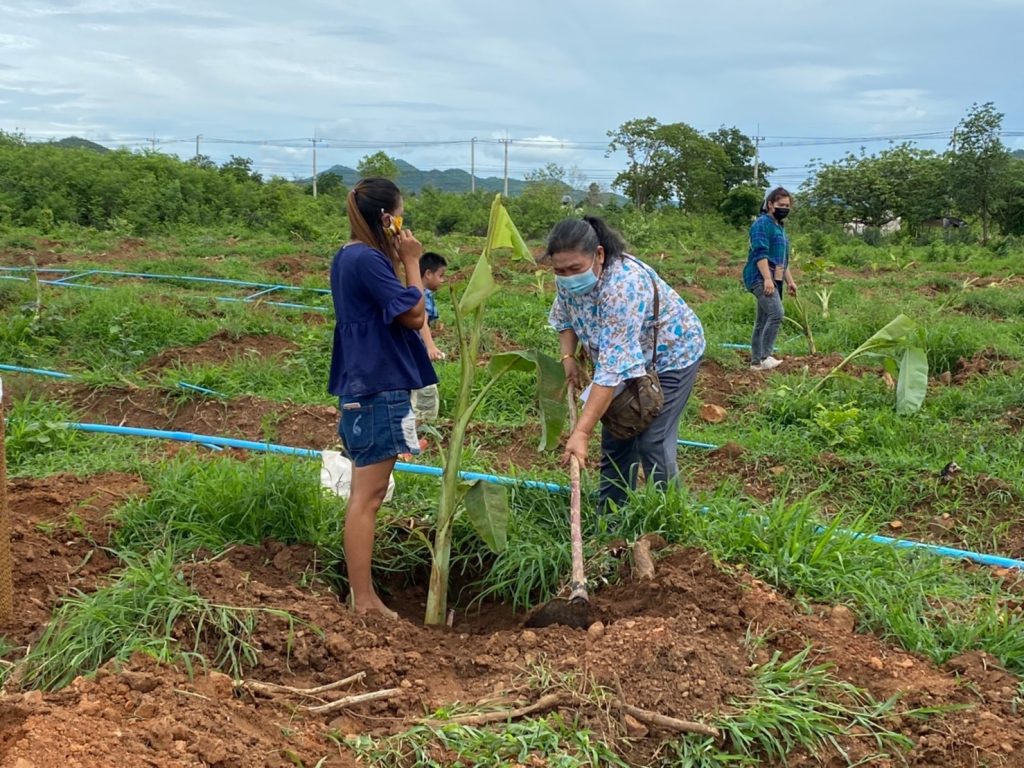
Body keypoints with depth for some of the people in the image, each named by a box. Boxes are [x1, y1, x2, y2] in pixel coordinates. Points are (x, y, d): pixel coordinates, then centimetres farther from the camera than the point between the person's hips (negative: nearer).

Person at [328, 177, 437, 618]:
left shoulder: (348, 257, 13)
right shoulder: (369, 260, -18)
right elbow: (413, 316, -15)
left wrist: (397, 262, 10)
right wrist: (410, 262, -7)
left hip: (360, 385, 11)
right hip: (378, 389, -11)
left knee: (365, 495, 17)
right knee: (367, 497, -6)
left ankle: (362, 593, 26)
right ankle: (363, 601, 0)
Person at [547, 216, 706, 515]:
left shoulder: (623, 285, -40)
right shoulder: (569, 278, -16)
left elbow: (613, 368, -44)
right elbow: (564, 318, 8)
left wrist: (581, 433, -46)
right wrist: (568, 357, -10)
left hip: (671, 354, -7)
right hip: (630, 357, 8)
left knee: (653, 442, -14)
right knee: (616, 435, 7)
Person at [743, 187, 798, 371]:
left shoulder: (779, 227, 23)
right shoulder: (762, 224, -8)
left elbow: (783, 259, 29)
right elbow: (760, 253, -19)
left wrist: (790, 281, 26)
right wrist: (767, 278, -26)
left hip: (773, 279, 10)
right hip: (761, 278, -10)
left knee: (762, 321, 9)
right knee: (777, 313, -23)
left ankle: (756, 361, 12)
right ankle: (765, 356, -22)